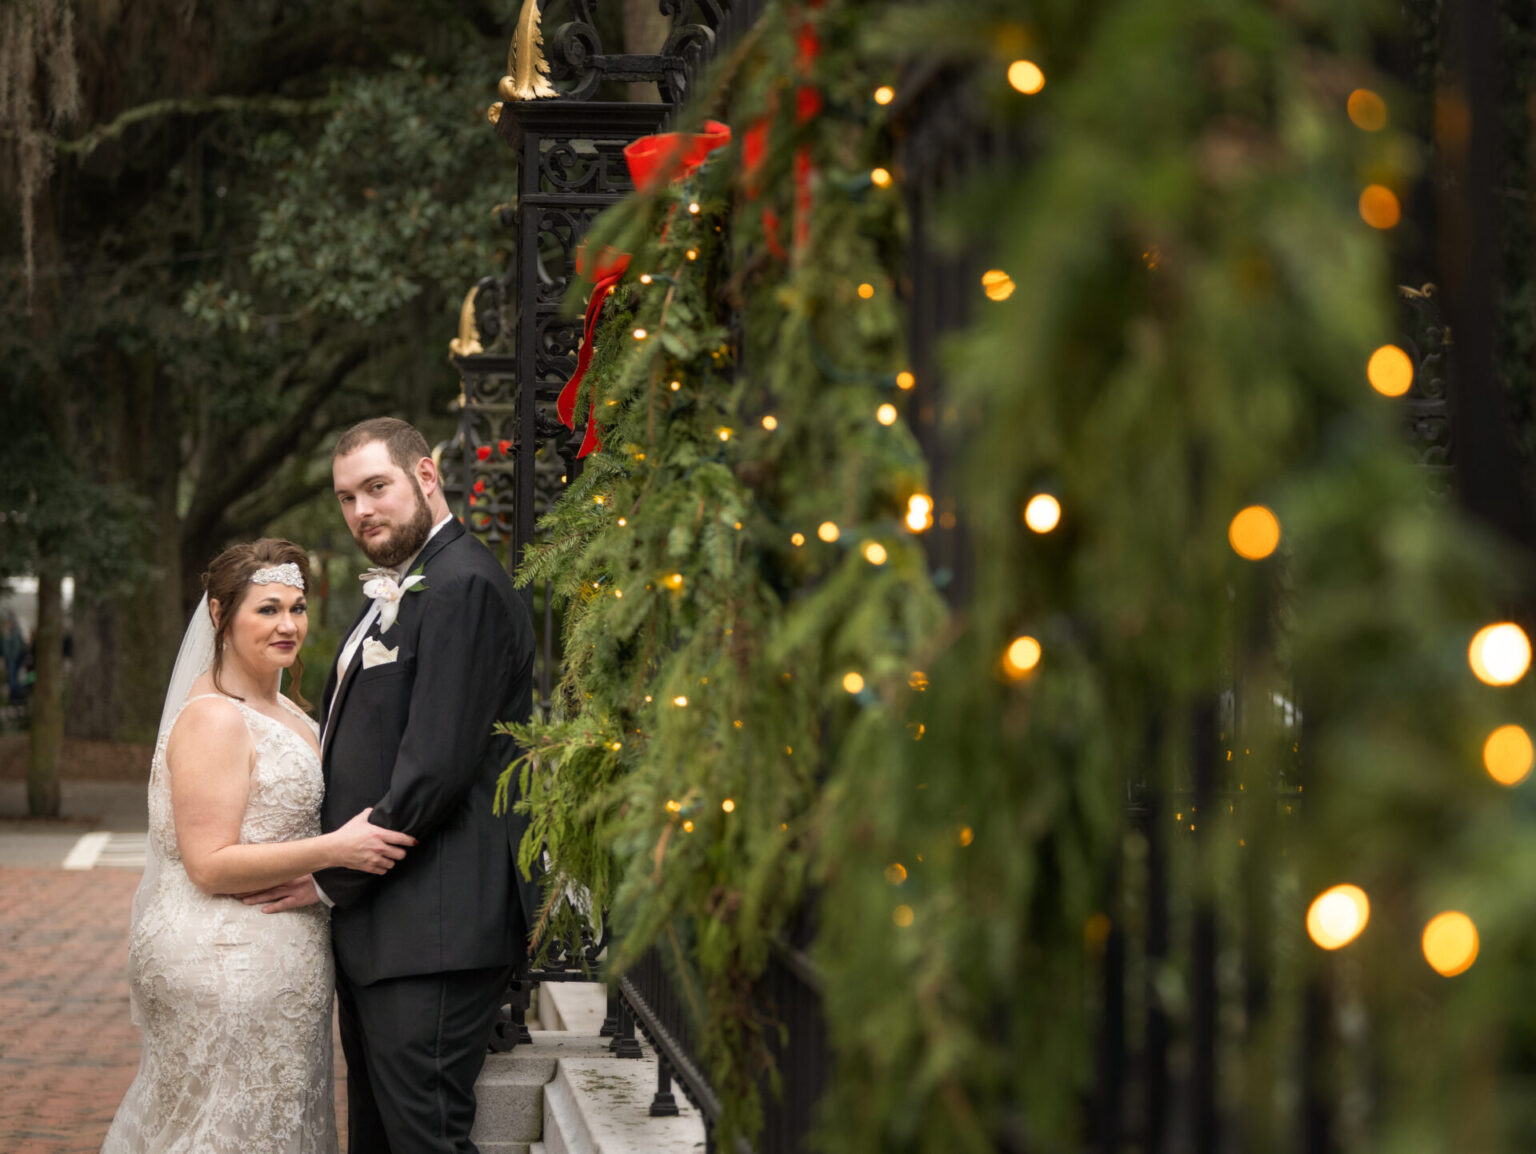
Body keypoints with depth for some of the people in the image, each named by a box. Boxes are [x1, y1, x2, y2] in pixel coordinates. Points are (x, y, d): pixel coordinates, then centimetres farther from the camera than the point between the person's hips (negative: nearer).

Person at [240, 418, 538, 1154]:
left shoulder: (463, 587, -14)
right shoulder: (394, 590, 20)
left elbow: (436, 767, -20)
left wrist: (332, 880, -12)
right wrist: (331, 876, 9)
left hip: (433, 932, -11)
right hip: (374, 928, 11)